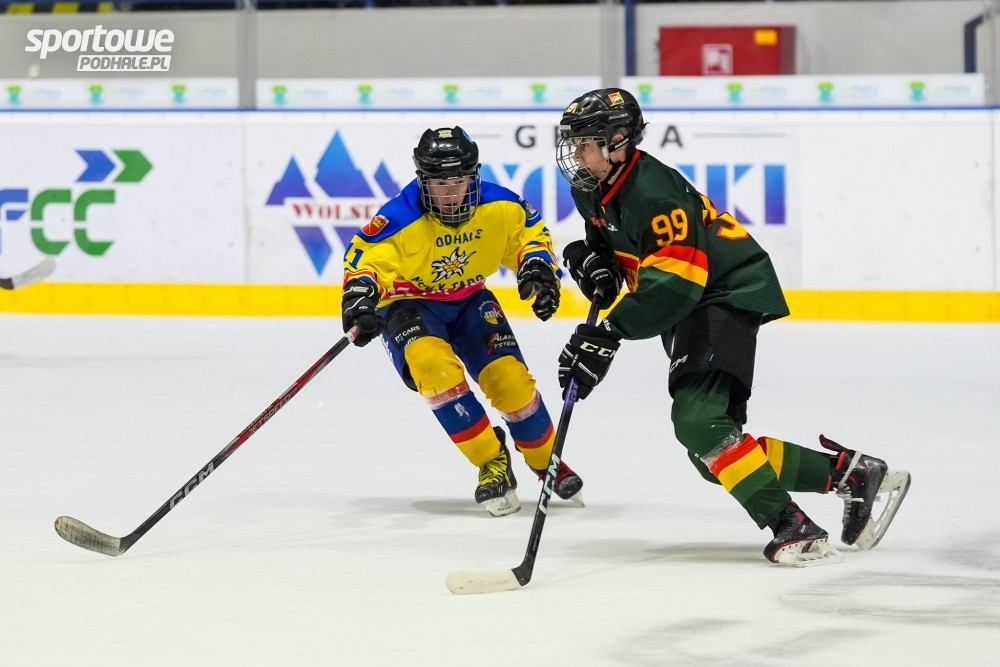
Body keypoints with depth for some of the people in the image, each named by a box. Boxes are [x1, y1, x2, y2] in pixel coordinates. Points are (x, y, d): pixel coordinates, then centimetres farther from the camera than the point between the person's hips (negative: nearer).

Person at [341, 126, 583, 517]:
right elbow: (367, 256, -33)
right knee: (434, 366, -32)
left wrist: (538, 265, -14)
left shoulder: (500, 207, -16)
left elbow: (529, 231, 3)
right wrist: (361, 292, -53)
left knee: (510, 378, -11)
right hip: (409, 304, -3)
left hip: (469, 300, 3)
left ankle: (548, 460, 17)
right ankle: (491, 462, -19)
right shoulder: (401, 219, -29)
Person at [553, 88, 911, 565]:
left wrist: (610, 333, -36)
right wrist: (593, 261, -2)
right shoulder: (591, 192, 5)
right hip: (690, 310, 10)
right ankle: (852, 473, 8)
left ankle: (793, 527, -25)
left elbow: (672, 282, -31)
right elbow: (611, 240, 23)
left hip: (729, 295, -10)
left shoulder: (651, 194, -24)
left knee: (698, 421, -27)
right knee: (713, 451, 3)